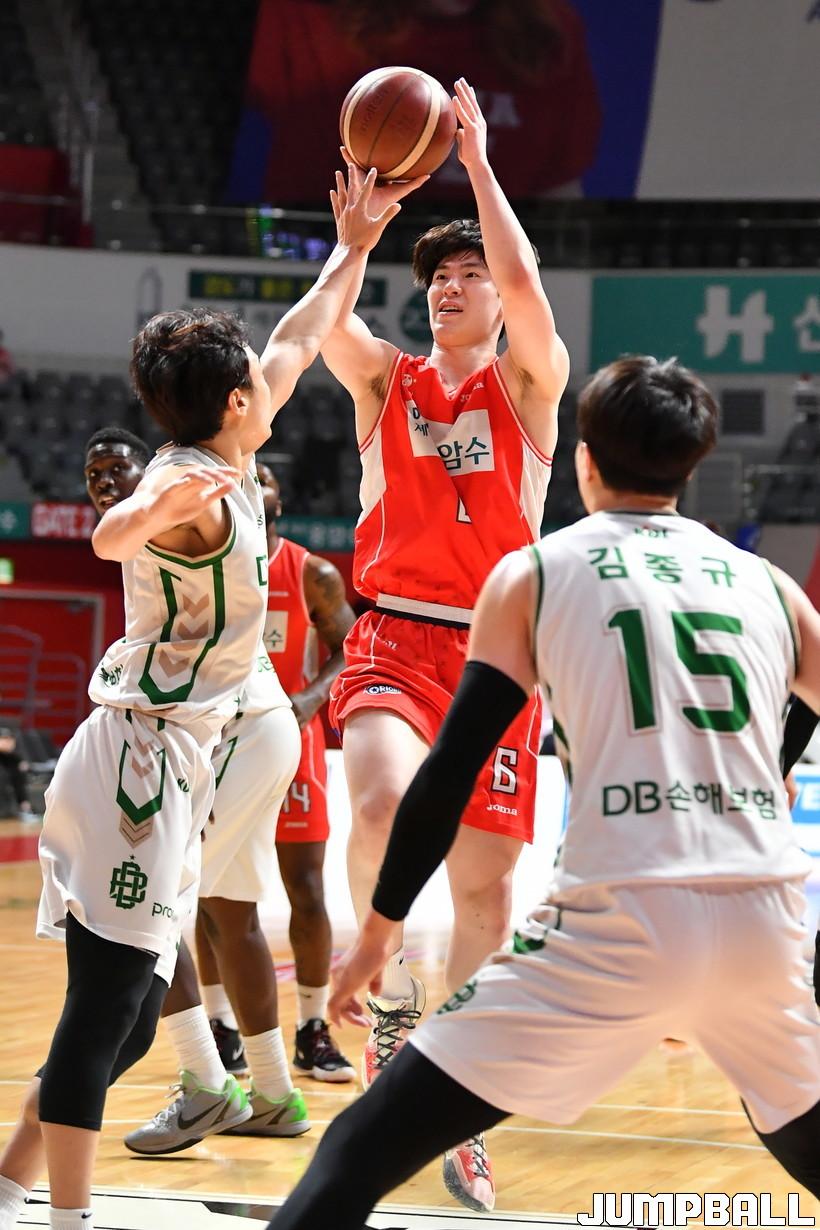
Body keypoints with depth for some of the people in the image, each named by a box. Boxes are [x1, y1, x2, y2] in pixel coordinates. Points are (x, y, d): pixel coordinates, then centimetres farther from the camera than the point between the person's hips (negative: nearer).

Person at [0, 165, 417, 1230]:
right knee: (112, 1002, -13)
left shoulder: (215, 465, 12)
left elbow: (296, 346, 29)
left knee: (129, 1009, 12)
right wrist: (154, 508, -62)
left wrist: (353, 250, 36)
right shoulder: (192, 482, -15)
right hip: (141, 754, -10)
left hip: (166, 763, 10)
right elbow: (112, 537, -40)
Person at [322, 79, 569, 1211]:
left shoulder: (526, 383, 8)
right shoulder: (386, 379, 13)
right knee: (387, 799, -32)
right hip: (394, 637, 0)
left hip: (493, 648, 0)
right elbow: (329, 322, -8)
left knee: (485, 885, 2)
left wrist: (477, 159, -9)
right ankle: (389, 995, -10)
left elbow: (523, 286, -11)